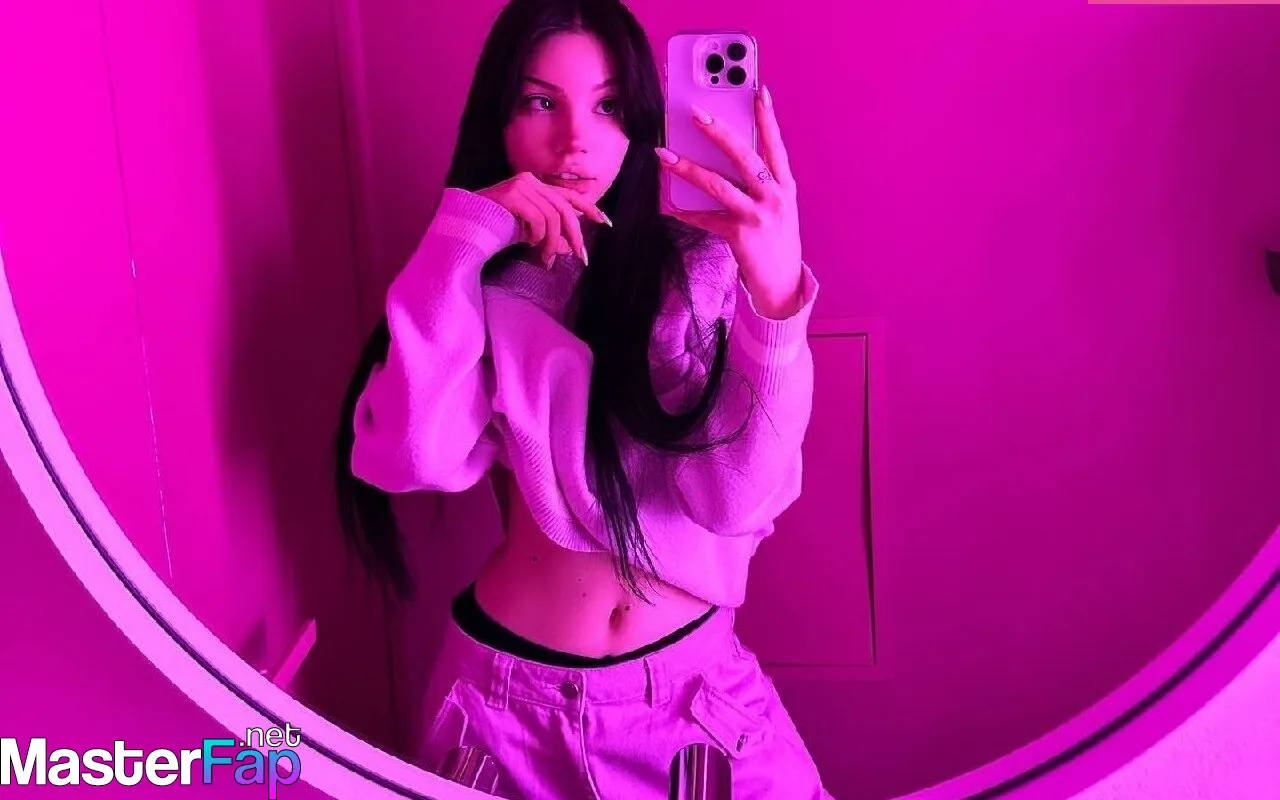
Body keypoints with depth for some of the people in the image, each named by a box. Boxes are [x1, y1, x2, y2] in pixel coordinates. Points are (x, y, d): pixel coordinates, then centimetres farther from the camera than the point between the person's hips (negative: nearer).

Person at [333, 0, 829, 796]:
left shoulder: (703, 269, -7)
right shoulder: (479, 286, -3)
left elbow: (740, 497, -20)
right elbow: (410, 457, -19)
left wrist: (776, 297, -34)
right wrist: (462, 245, -21)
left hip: (695, 682, 0)